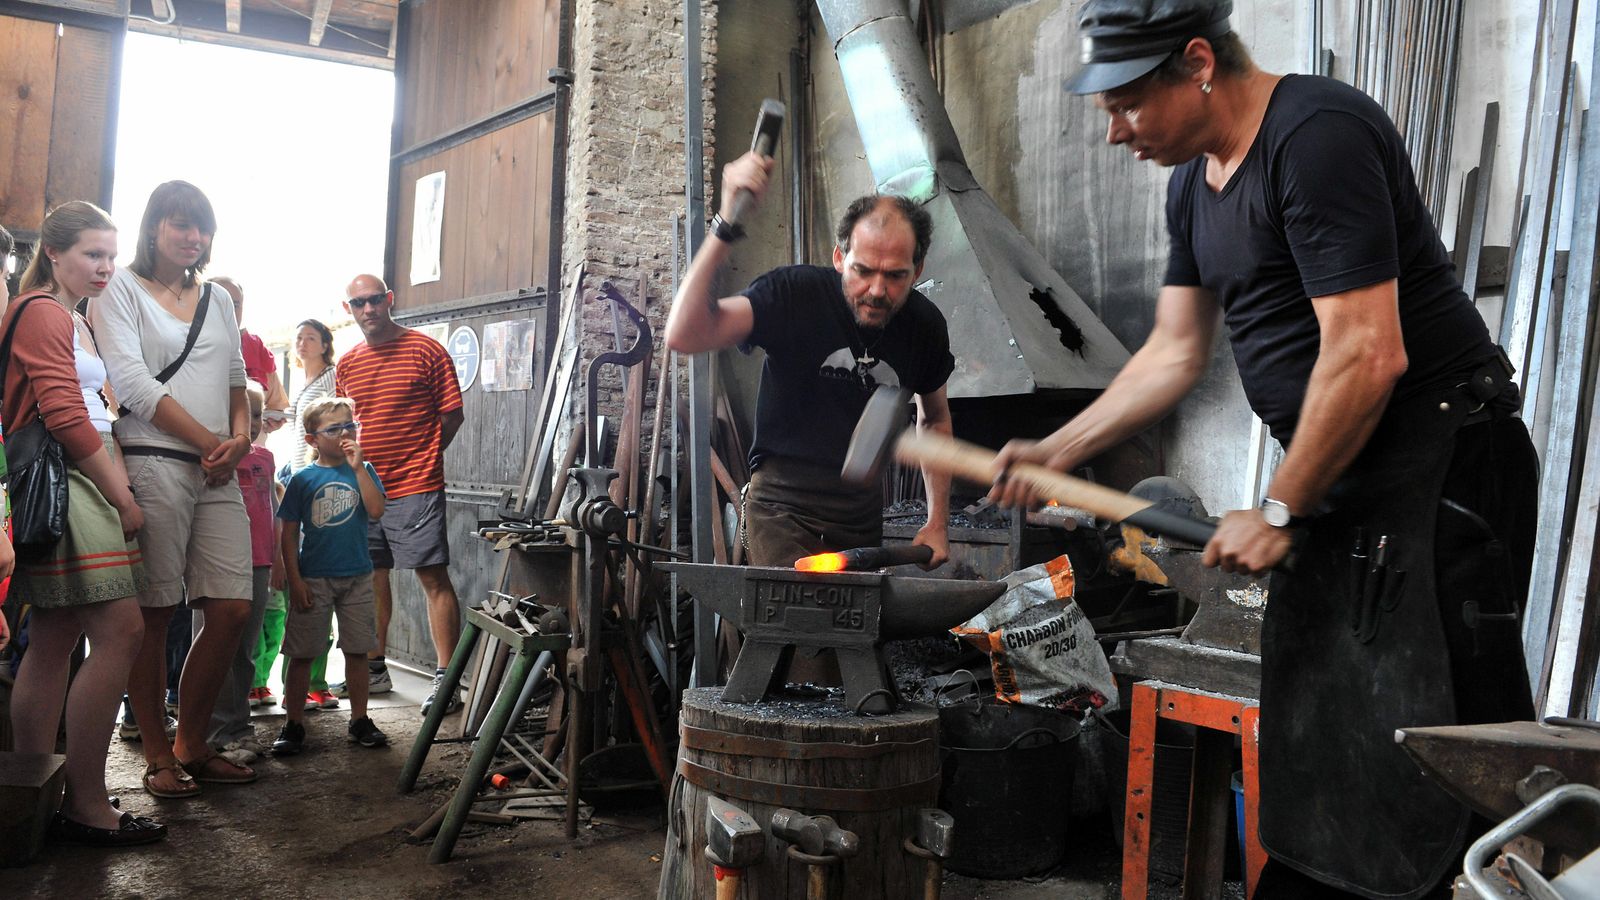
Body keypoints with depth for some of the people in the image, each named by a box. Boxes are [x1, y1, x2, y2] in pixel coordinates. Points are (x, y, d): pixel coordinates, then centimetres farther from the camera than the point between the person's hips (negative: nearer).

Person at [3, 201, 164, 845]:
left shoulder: (77, 323, 24)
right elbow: (66, 417, -14)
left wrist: (117, 484, 10)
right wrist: (123, 499, -11)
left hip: (80, 484, 10)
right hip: (59, 484, -10)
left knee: (53, 642, 9)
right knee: (121, 633, -14)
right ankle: (86, 805, -9)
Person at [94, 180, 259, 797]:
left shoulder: (219, 300, 22)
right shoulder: (120, 290, 5)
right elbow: (133, 382, -6)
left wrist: (240, 436, 2)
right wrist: (209, 441, -8)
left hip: (218, 473, 5)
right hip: (152, 464, -5)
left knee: (232, 609, 0)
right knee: (153, 615, 0)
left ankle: (191, 745, 15)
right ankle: (157, 756, 11)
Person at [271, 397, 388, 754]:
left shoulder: (362, 471, 3)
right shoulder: (303, 479, -1)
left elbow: (376, 511, -13)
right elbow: (289, 534, 0)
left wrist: (358, 467, -16)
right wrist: (294, 580, -7)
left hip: (356, 576, 2)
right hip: (313, 578, -1)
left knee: (357, 651, 9)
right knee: (301, 653, 3)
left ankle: (359, 720, 20)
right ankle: (293, 725, 14)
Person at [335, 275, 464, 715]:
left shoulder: (426, 350, -4)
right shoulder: (347, 364, 13)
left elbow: (453, 414, -2)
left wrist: (418, 456, 1)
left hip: (415, 488, -6)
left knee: (434, 579, -6)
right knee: (372, 577, 15)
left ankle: (447, 678, -3)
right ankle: (373, 666, 28)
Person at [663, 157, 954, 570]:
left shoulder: (925, 325, -1)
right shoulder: (795, 293, -16)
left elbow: (935, 419, 17)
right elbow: (684, 335, -31)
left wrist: (937, 524, 12)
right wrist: (726, 226, -37)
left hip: (863, 516, 5)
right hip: (783, 508, -5)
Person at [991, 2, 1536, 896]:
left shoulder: (1318, 135, -18)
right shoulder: (1194, 182, 11)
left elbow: (1369, 355, -23)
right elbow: (1174, 354, 15)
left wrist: (1279, 514, -14)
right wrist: (1058, 451, 7)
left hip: (1441, 463, -9)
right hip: (1339, 475, 9)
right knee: (1308, 745, 15)